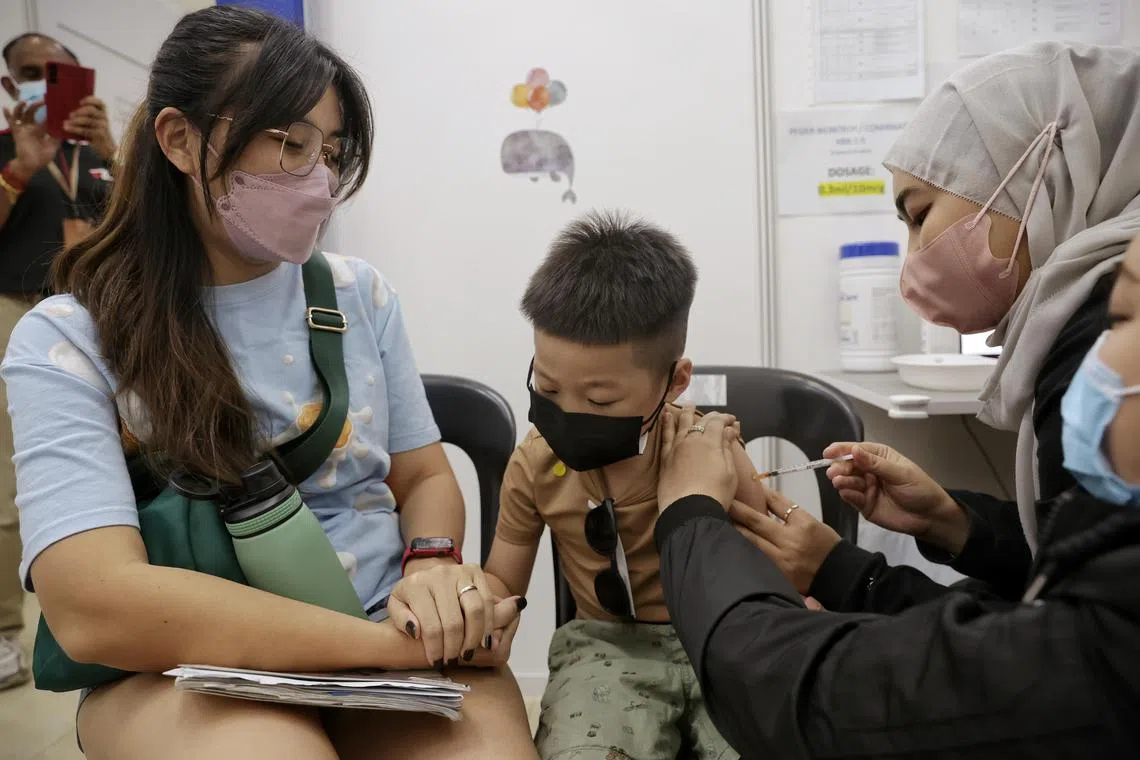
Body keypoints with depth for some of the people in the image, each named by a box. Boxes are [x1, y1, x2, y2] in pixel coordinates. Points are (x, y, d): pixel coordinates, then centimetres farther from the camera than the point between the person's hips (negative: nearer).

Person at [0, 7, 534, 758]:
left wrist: (432, 569, -13)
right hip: (189, 670, -3)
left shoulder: (360, 295, 5)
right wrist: (391, 639, -24)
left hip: (388, 640, 3)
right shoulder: (66, 343, -6)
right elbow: (95, 607, -18)